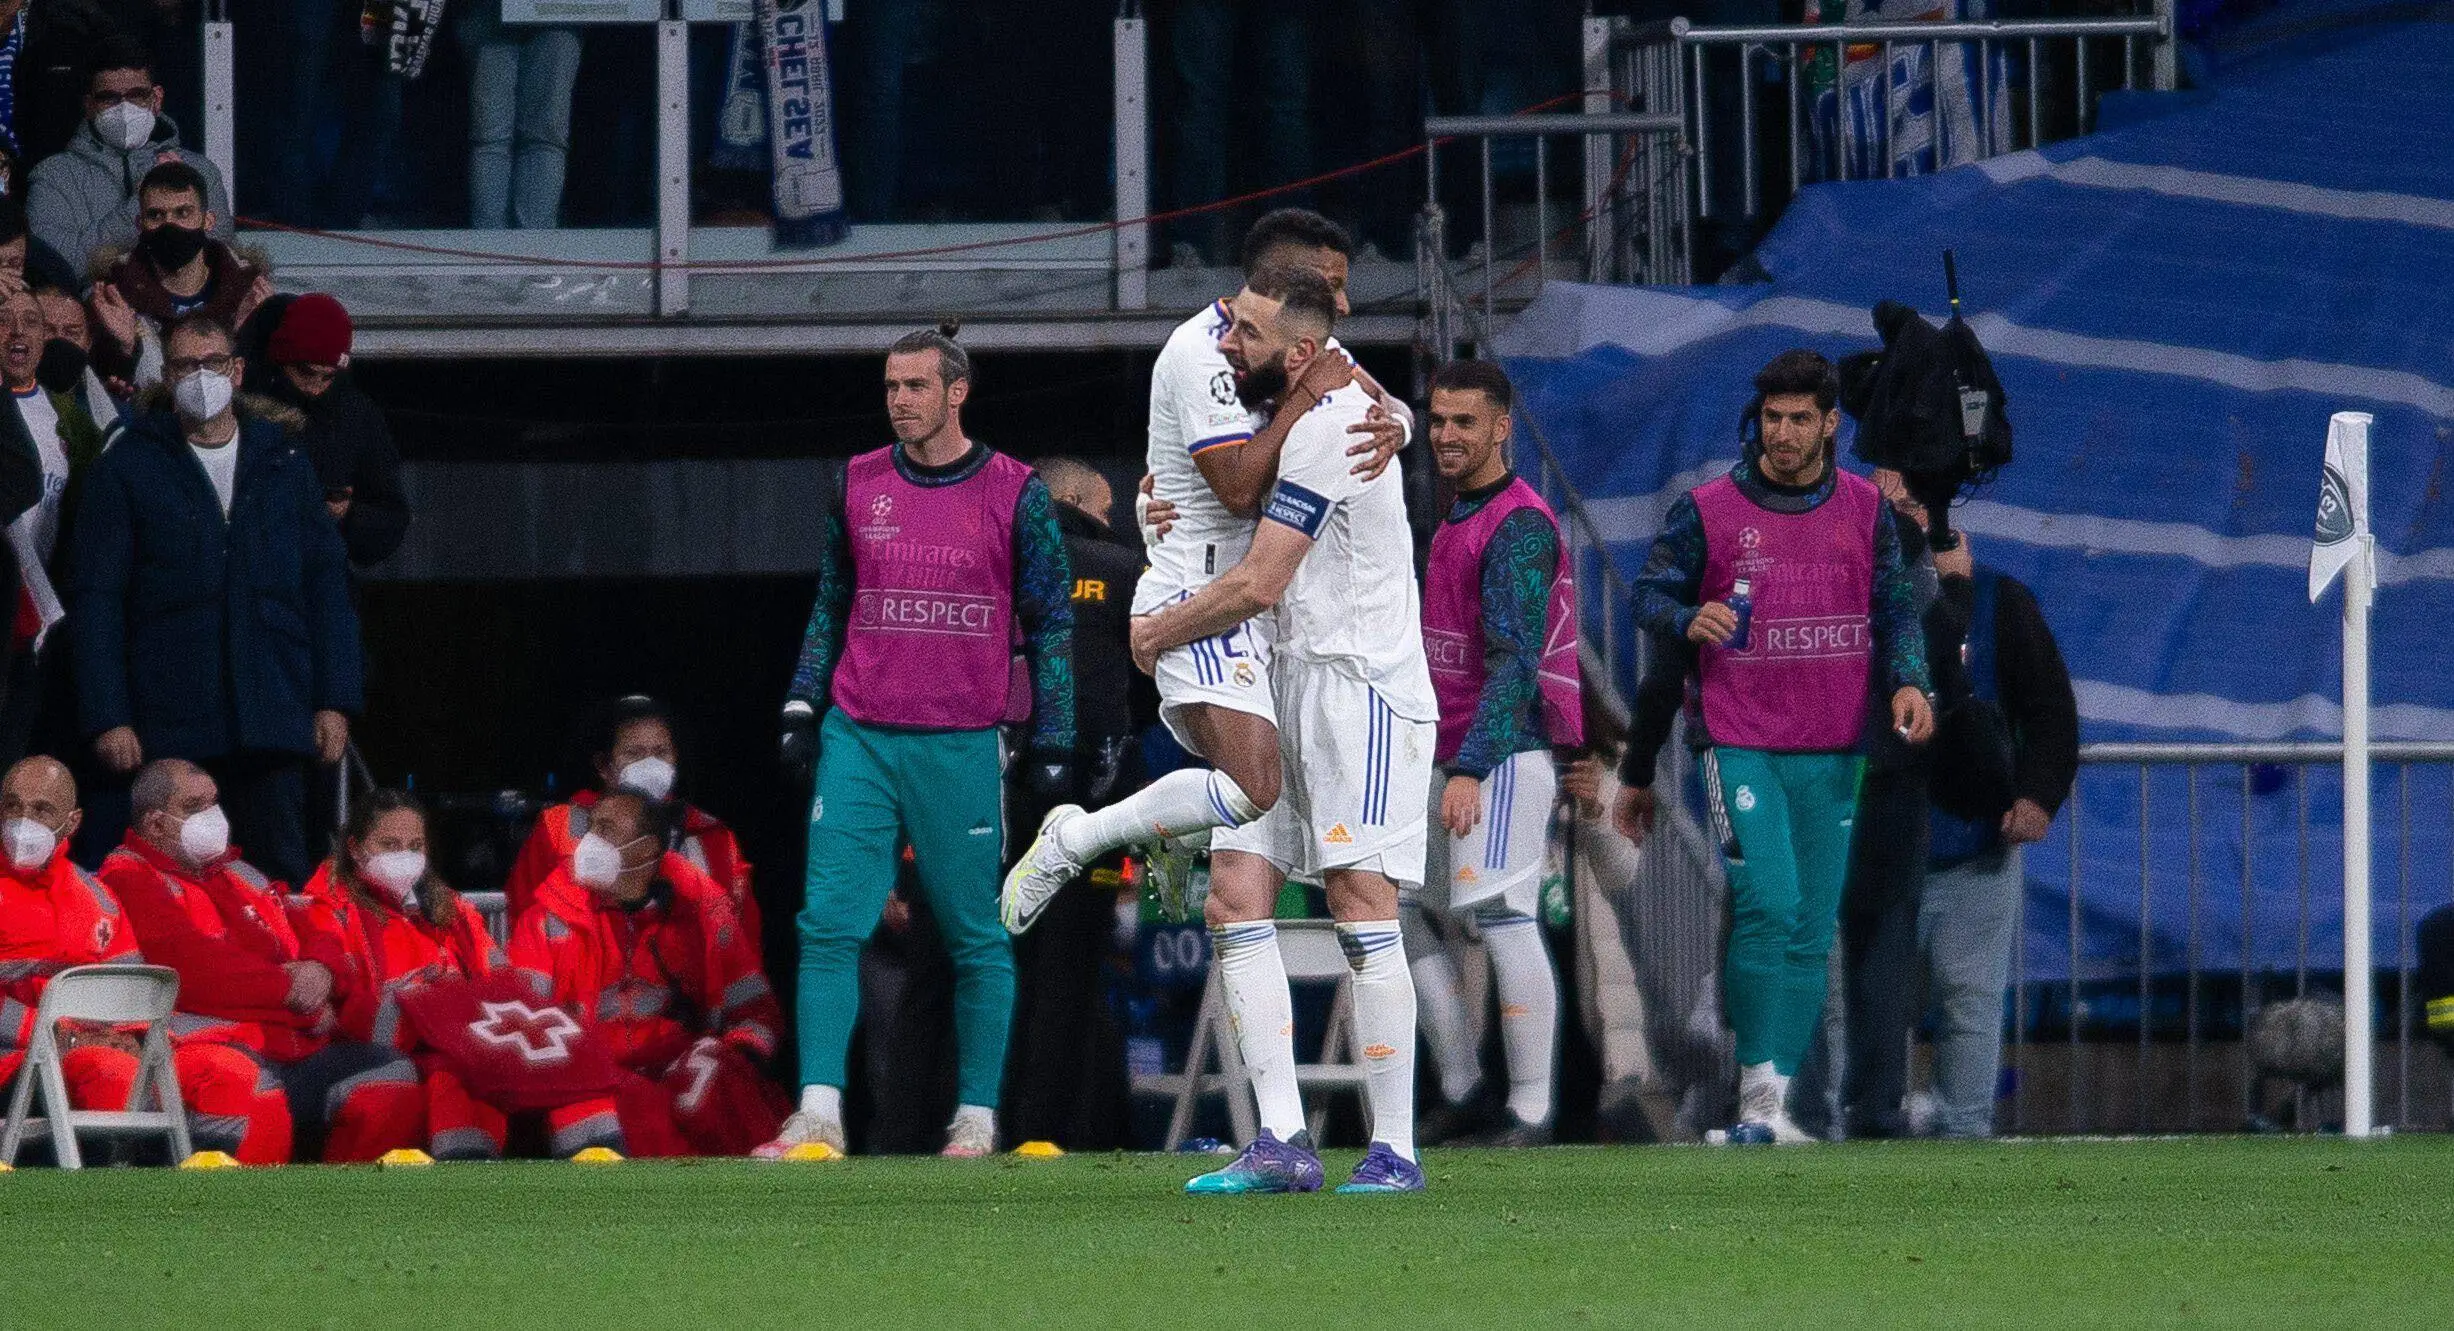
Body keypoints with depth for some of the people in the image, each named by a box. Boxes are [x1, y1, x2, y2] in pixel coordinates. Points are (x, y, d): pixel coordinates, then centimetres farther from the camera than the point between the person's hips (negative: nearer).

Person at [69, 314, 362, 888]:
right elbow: (95, 598, 2)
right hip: (170, 728, -2)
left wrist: (335, 701, 3)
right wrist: (108, 718, -7)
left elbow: (327, 584, 13)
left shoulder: (283, 465, 13)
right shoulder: (128, 469, 5)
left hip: (275, 722, 2)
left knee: (284, 881, -1)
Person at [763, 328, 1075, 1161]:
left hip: (961, 745, -2)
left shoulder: (1015, 494, 0)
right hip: (857, 739, 2)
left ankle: (978, 1115, 10)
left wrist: (1052, 743, 0)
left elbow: (1051, 625, 4)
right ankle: (819, 1111, -11)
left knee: (977, 937, 3)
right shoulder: (858, 485, 10)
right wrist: (801, 707, 11)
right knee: (828, 923, -8)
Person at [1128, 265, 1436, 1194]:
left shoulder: (1325, 430, -15)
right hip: (1294, 696, 10)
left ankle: (1393, 1150, -12)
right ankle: (1282, 1142, -3)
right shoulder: (1305, 417, 15)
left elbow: (1258, 584, -15)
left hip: (1359, 684, -10)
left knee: (1361, 904, -14)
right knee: (1235, 900, 1)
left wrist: (1157, 633, 1)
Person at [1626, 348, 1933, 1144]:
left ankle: (1772, 1104, 9)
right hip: (1741, 743, -3)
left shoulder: (1865, 510, 7)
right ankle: (1759, 1083, -11)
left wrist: (1908, 681, -8)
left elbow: (1895, 608, 10)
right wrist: (1689, 619, -17)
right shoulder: (1708, 511, 0)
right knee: (1768, 903, -18)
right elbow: (1649, 593, 5)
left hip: (1834, 752, 3)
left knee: (1812, 928, 4)